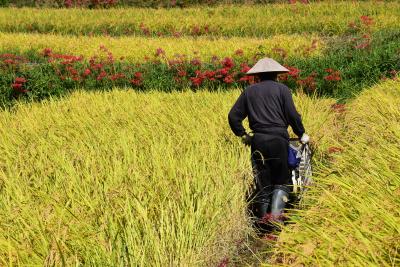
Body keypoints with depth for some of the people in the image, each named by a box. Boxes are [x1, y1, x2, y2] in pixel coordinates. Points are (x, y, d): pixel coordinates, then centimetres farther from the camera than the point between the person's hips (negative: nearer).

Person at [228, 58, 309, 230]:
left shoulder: (249, 91, 12)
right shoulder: (282, 89, 3)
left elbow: (233, 116, 10)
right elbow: (292, 115, -3)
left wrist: (242, 135, 20)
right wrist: (301, 134, 10)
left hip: (257, 140, 3)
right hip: (278, 139, -3)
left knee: (262, 179, 11)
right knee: (282, 180, 5)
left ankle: (261, 216, 15)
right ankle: (276, 214, -10)